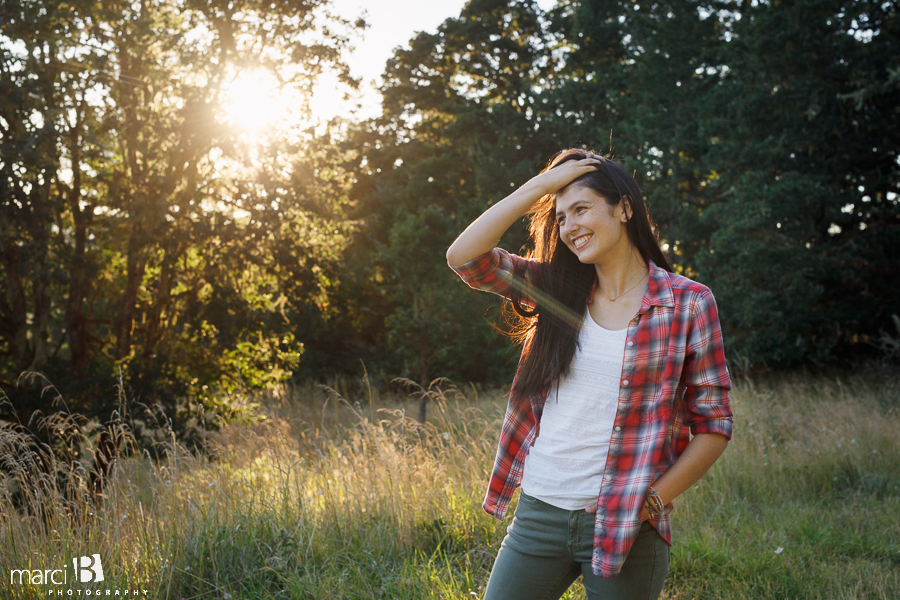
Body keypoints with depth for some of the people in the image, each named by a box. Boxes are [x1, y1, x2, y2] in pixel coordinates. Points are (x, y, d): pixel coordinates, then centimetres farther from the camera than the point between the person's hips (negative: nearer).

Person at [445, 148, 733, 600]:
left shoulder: (688, 304, -3)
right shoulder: (554, 289, 7)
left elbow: (713, 427, -2)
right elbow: (463, 256, -3)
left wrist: (651, 502, -9)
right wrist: (541, 185, -4)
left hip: (624, 527, -3)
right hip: (538, 512, 3)